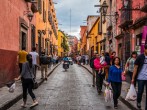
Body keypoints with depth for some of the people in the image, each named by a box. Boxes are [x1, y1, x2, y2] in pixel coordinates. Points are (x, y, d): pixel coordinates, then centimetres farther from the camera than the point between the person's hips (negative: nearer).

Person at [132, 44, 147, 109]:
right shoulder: (140, 57, -4)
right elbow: (135, 68, -1)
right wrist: (133, 78, -4)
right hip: (141, 78, -2)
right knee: (140, 91, 4)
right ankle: (138, 102, 32)